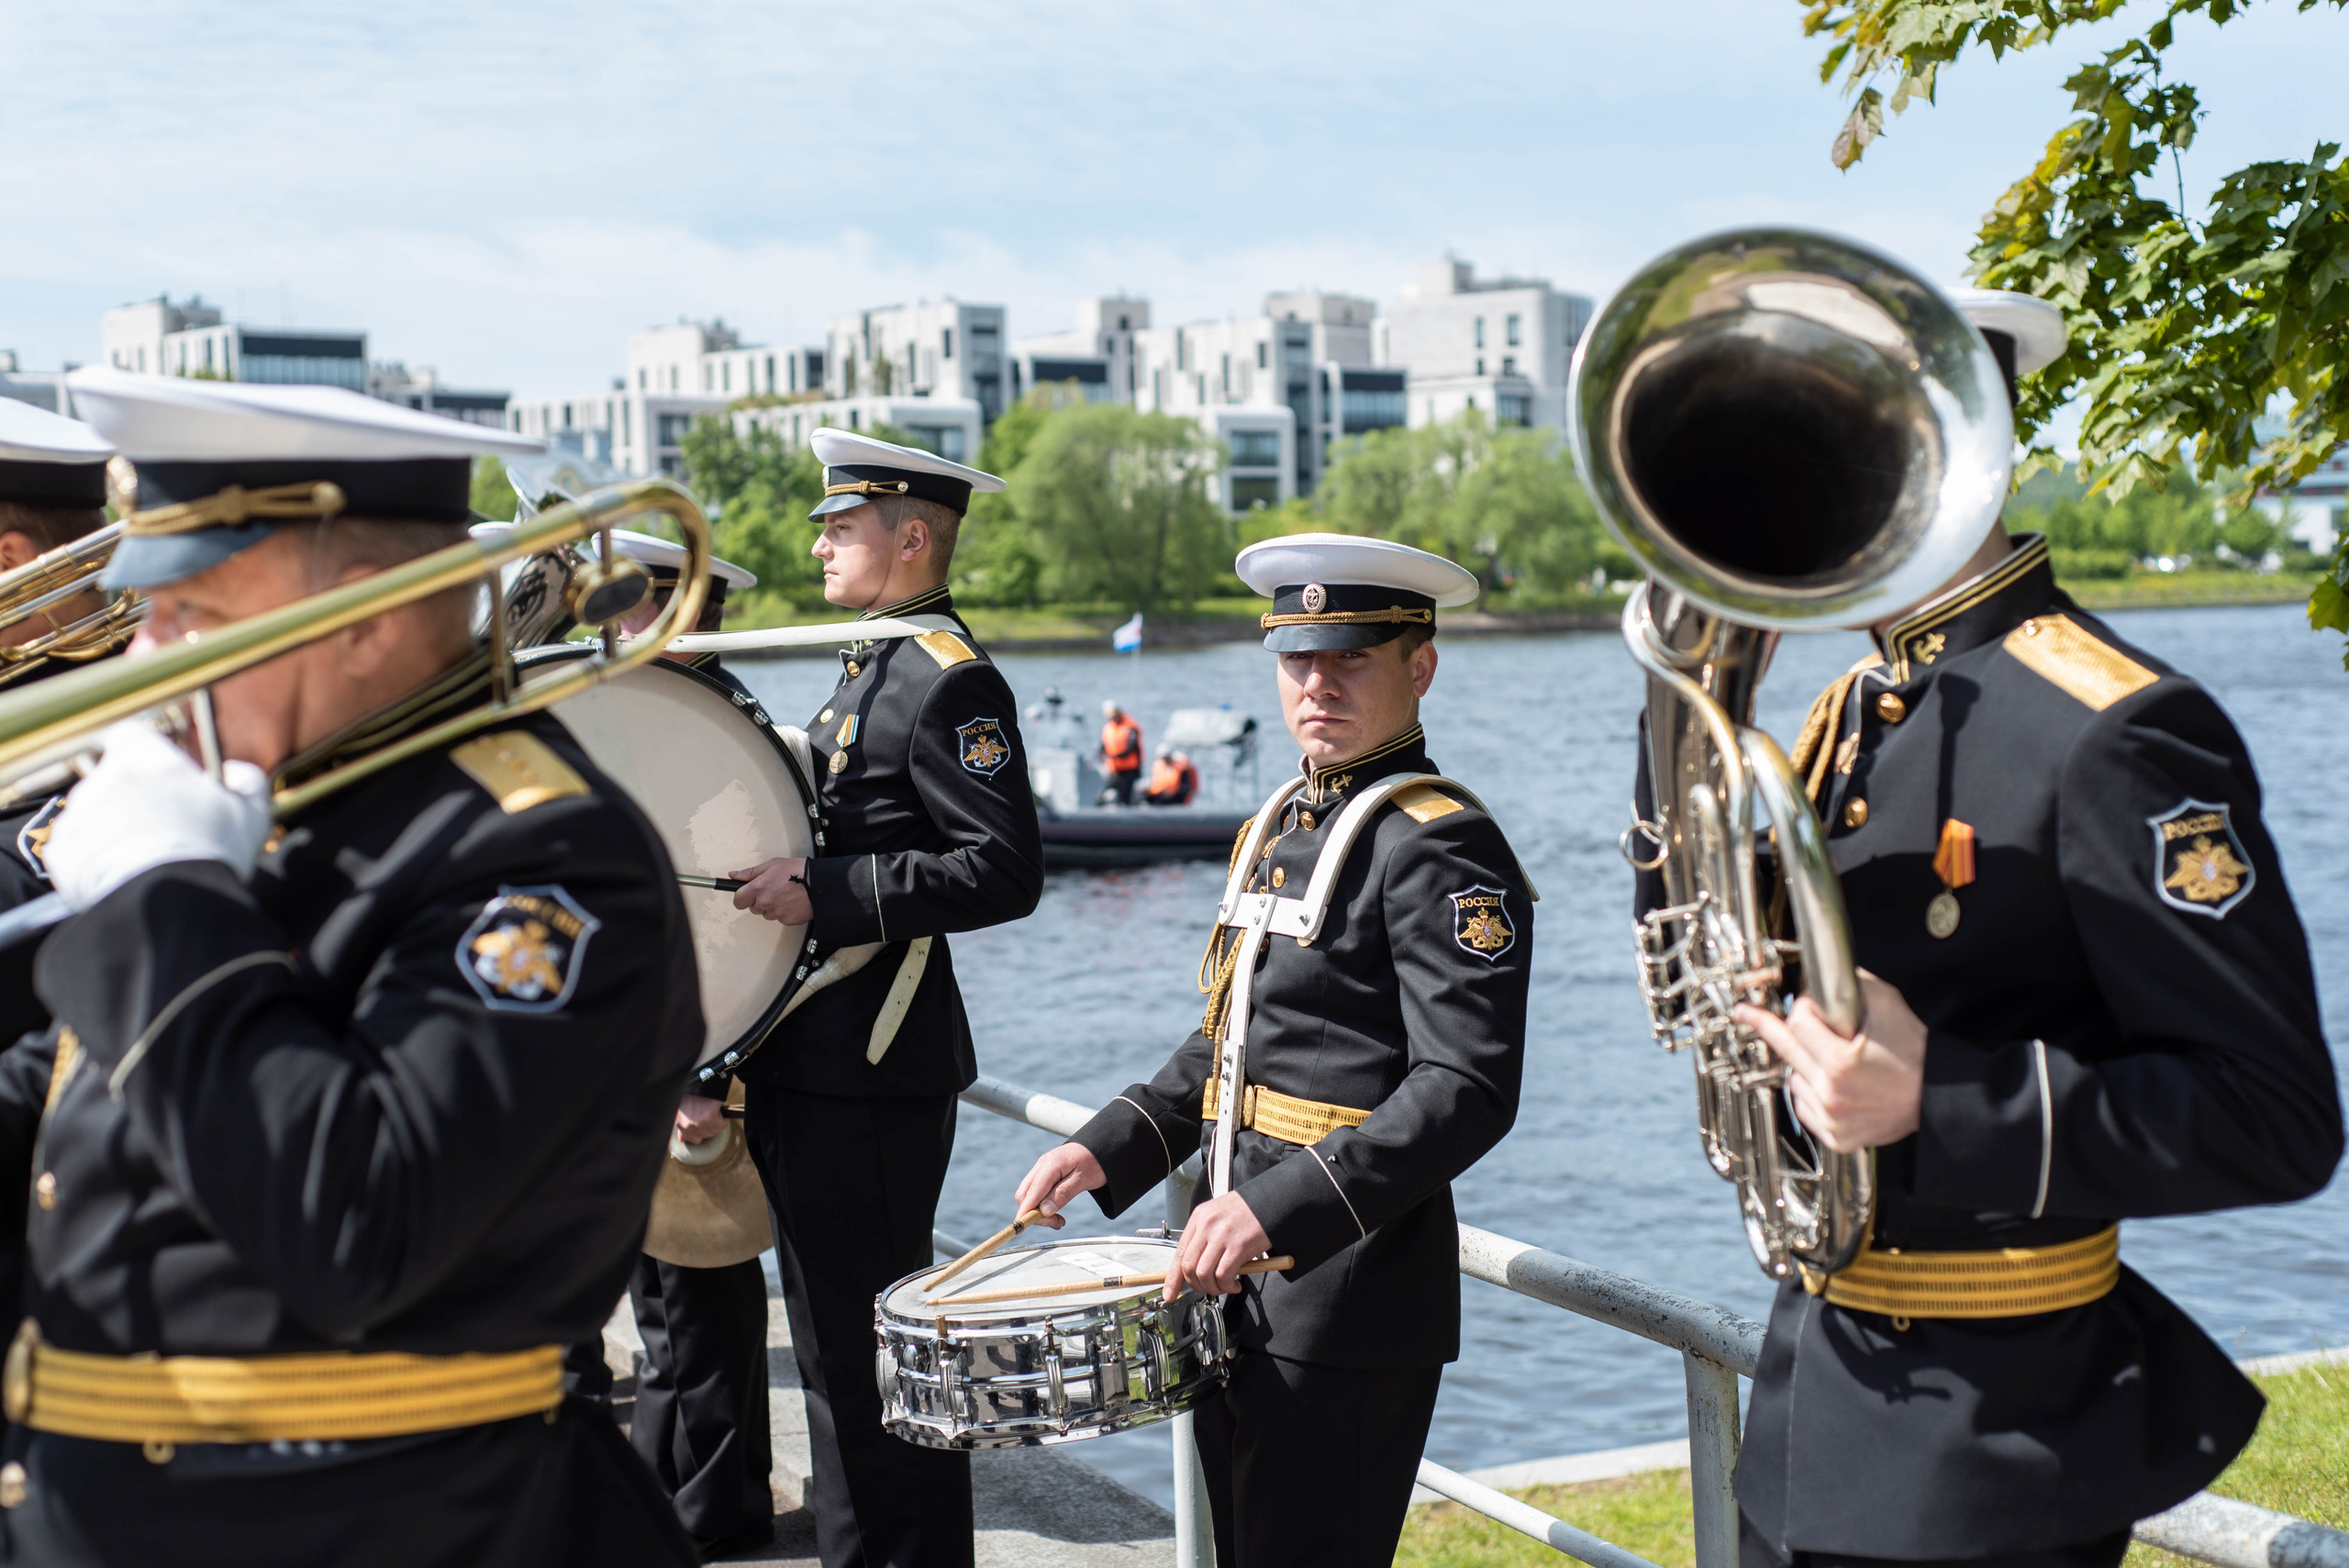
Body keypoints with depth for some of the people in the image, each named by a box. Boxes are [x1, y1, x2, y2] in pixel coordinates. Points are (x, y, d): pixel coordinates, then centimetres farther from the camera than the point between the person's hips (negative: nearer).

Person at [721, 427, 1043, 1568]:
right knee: (836, 1347, 17)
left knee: (873, 1357, -4)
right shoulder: (873, 668, 17)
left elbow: (1004, 871, -22)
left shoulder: (951, 682, -14)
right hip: (816, 1066, 10)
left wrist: (826, 893, -23)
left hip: (871, 1077, -10)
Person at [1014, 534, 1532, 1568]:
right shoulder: (1278, 827, 14)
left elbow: (1468, 1090, -21)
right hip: (1235, 1289, 9)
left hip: (1347, 1306, -9)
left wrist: (1281, 1206, -28)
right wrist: (1110, 1150, 12)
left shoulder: (1438, 844, -13)